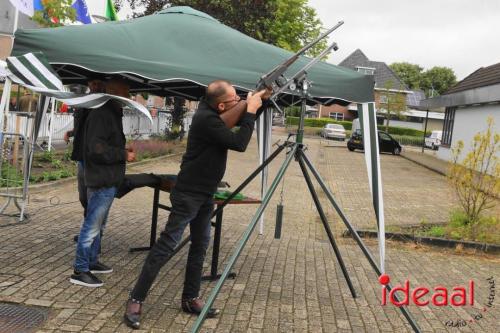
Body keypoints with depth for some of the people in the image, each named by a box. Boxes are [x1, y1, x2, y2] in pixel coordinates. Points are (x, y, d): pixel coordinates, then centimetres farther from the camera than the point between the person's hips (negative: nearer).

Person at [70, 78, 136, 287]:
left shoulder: (112, 114, 17)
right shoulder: (101, 115, -16)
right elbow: (96, 148, -24)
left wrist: (123, 152, 9)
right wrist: (123, 154, -16)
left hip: (108, 181, 11)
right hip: (101, 181, -11)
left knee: (98, 225, 18)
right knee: (92, 225, -5)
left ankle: (92, 262, 30)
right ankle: (80, 271, 3)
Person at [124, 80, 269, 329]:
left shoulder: (213, 112, 3)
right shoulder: (206, 119, -22)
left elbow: (242, 121, 19)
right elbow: (239, 143, -23)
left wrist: (256, 102, 3)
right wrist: (251, 110, -15)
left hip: (205, 194, 10)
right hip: (188, 194, -9)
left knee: (200, 245, 13)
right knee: (166, 246, -6)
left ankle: (190, 299, 22)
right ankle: (135, 300, 1)